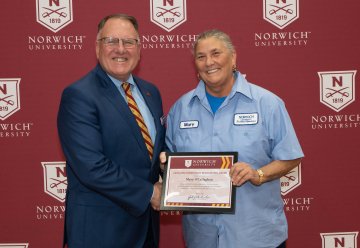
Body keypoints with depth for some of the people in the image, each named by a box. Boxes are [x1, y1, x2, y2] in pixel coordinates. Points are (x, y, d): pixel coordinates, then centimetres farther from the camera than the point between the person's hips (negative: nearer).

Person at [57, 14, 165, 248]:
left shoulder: (151, 91, 7)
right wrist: (149, 193, -16)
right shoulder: (78, 95, -16)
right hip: (100, 224, -6)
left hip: (146, 218, 6)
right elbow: (91, 167, -23)